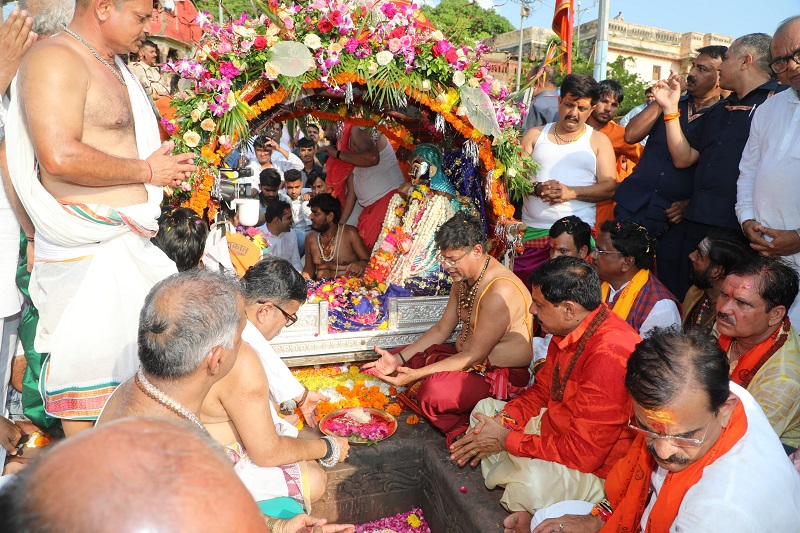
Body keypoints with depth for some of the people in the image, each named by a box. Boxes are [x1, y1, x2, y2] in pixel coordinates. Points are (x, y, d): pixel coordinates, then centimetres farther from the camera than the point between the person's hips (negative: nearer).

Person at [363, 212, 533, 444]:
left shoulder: (501, 292, -27)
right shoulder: (463, 278, 3)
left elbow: (474, 356, -25)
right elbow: (441, 329, 8)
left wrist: (417, 374, -28)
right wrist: (398, 359, -3)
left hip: (502, 375, -9)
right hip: (466, 357, 10)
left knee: (435, 390, -35)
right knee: (397, 359, 3)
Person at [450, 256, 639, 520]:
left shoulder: (610, 354, -32)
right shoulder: (568, 330, -2)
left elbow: (583, 453, -30)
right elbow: (541, 390, 12)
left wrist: (507, 439, -20)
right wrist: (502, 420, -6)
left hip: (595, 468, -10)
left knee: (531, 481, -37)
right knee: (486, 408, 14)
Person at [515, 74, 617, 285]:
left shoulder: (598, 141, 11)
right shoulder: (535, 135, 15)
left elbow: (610, 187, 1)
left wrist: (571, 192, -14)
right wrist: (538, 188, -14)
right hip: (532, 231, 1)